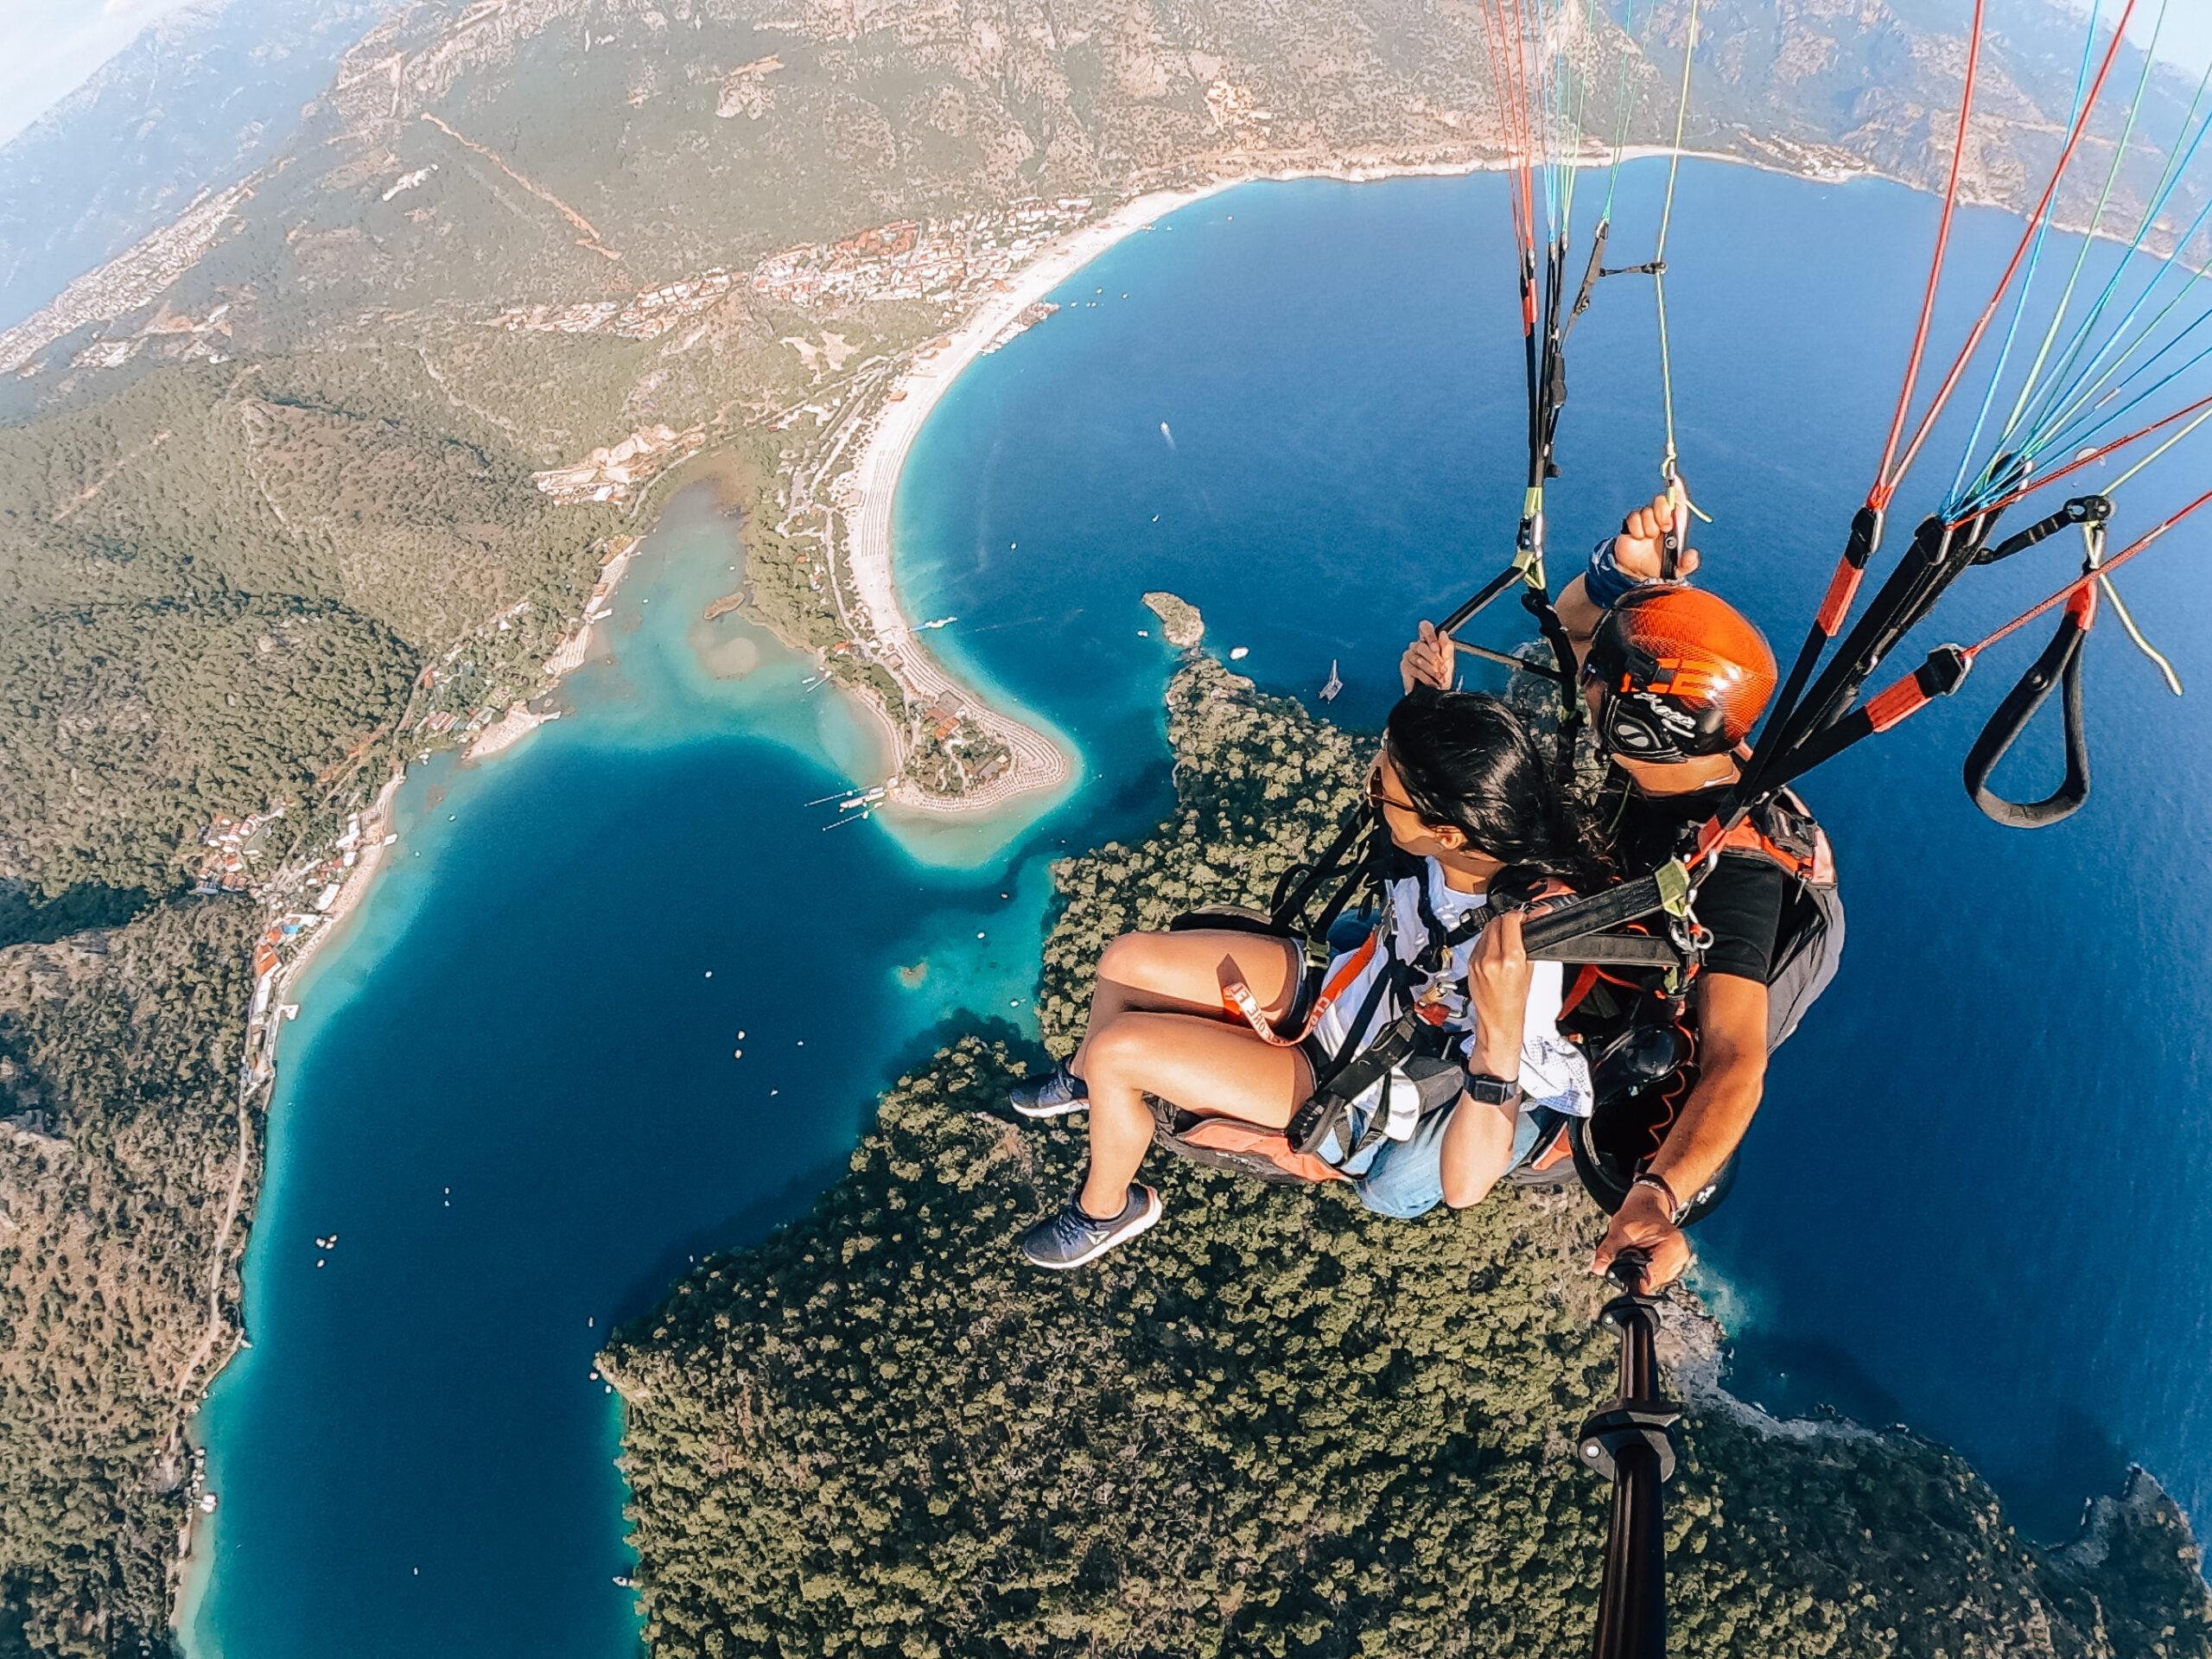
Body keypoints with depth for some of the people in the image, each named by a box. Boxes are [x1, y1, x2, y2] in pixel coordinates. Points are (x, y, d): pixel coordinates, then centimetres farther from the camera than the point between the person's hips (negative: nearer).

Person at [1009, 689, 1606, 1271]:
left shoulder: (1525, 961, -39)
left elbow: (1463, 1185, -40)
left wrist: (1501, 1032, -54)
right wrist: (1431, 683, -13)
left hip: (1351, 1099, -6)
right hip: (1331, 990, 6)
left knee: (1116, 1052, -14)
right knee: (1125, 960, 5)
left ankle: (1108, 1208, 19)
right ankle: (1084, 1078, 41)